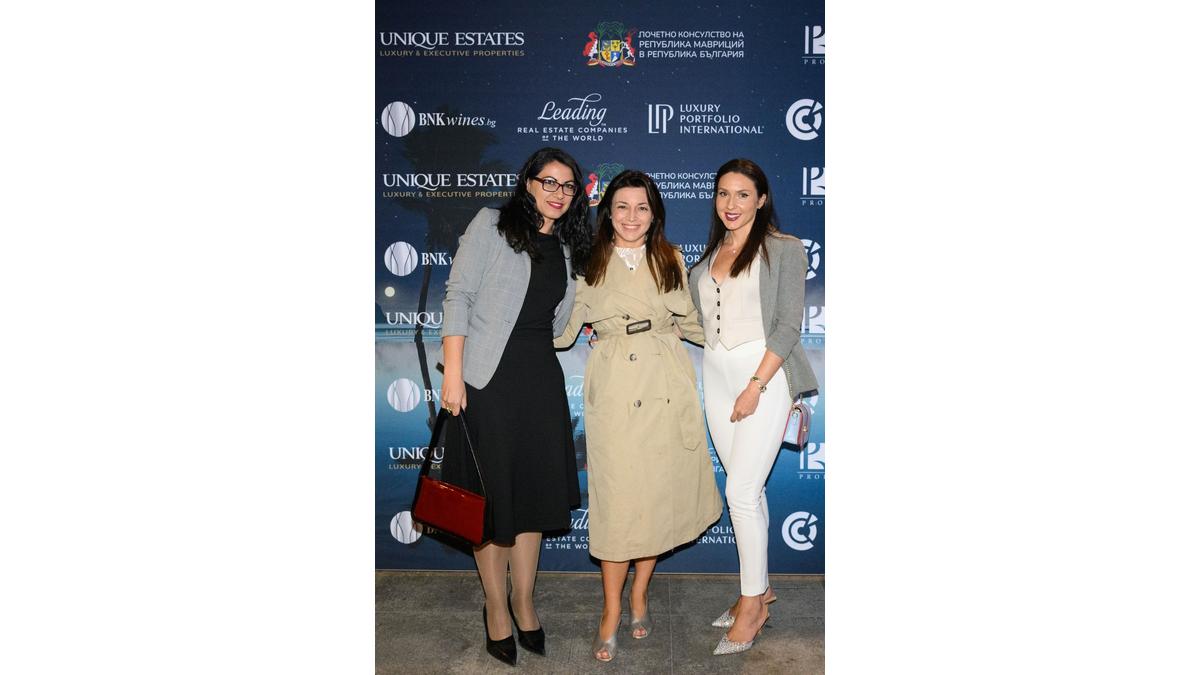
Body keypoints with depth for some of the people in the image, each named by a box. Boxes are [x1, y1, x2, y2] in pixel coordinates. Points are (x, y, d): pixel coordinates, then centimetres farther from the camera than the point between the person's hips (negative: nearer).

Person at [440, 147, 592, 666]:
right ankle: (496, 606, 18)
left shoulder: (568, 246, 14)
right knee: (493, 492, 3)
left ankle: (524, 601, 25)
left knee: (535, 488, 9)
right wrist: (452, 373, -15)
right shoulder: (491, 225, -3)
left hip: (541, 375, 5)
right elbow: (459, 296, -9)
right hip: (488, 375, -5)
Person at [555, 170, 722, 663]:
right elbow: (564, 329, 7)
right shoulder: (590, 263, 5)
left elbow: (689, 322, 18)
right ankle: (612, 610, 12)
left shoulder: (670, 260, 10)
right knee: (617, 494, -2)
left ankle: (640, 591, 28)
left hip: (666, 385, 2)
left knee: (661, 491, 6)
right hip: (614, 388, -2)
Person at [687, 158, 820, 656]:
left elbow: (788, 325, -11)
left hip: (763, 373, -6)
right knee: (747, 488, 11)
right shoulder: (708, 257, 14)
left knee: (741, 492, -8)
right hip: (717, 376, 6)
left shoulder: (783, 249, -3)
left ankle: (752, 604, 7)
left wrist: (755, 386, -16)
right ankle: (759, 588, 24)